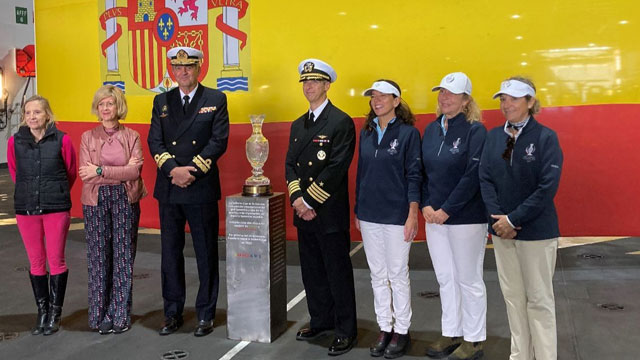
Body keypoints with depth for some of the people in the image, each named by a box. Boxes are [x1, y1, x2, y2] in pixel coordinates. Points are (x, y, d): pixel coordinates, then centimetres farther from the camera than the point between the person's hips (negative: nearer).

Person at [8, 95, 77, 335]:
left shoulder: (62, 140, -7)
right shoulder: (14, 142, 0)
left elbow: (71, 172, 5)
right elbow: (13, 172, 15)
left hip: (56, 209, -2)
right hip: (26, 209, 2)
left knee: (56, 260, 4)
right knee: (36, 262, 10)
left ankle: (55, 312, 17)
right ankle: (42, 311, 22)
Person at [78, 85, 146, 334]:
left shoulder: (132, 136, 3)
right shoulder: (88, 137, 5)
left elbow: (135, 171, -10)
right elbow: (85, 173, -6)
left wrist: (100, 171, -14)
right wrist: (122, 170, -11)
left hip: (125, 201, 0)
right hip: (96, 201, 0)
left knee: (123, 257, 4)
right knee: (98, 258, 4)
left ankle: (120, 315, 14)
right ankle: (100, 316, 15)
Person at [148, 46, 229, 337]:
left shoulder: (216, 99, 1)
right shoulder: (161, 101, 10)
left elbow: (219, 141, -7)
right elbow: (154, 142, 3)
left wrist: (192, 169, -15)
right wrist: (173, 170, -13)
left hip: (202, 188, -3)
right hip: (168, 188, 3)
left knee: (206, 253, 5)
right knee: (170, 253, 11)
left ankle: (206, 314, 18)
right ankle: (173, 313, 23)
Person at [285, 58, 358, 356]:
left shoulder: (341, 122, -9)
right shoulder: (297, 125, 15)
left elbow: (337, 168, -17)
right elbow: (290, 164, 11)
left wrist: (310, 201, -16)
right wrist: (297, 198, -6)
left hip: (330, 212, -7)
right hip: (303, 211, 7)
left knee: (337, 272, 2)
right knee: (311, 270, 15)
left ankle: (346, 330, 14)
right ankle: (321, 321, 31)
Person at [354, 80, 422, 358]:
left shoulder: (408, 133, -6)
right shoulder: (366, 133, 8)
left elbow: (414, 175, -8)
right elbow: (361, 173, 12)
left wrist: (413, 215, -13)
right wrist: (357, 211, 12)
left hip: (397, 215, -5)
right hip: (369, 215, 5)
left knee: (398, 275, 5)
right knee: (377, 275, 12)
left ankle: (402, 331, 19)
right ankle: (385, 329, 25)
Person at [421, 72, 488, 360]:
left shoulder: (475, 131, -10)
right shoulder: (431, 130, 9)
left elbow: (473, 176, -16)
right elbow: (422, 171, 10)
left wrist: (446, 210, -17)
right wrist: (426, 205, -3)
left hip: (466, 218, -6)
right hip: (434, 217, 6)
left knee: (468, 280, 5)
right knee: (445, 278, 14)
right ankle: (451, 334, 29)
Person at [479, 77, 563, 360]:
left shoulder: (546, 137, -9)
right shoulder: (494, 136, 5)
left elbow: (547, 187, -15)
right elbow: (485, 178, 2)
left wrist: (514, 219, -16)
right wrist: (498, 217, -11)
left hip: (536, 230, -4)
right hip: (501, 229, 5)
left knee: (539, 298, 4)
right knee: (512, 296, 13)